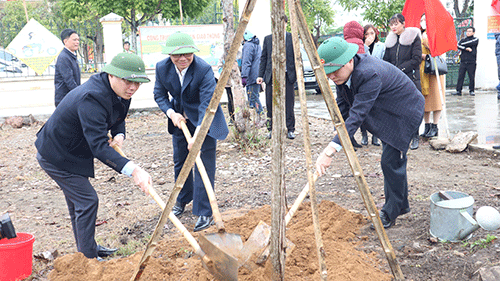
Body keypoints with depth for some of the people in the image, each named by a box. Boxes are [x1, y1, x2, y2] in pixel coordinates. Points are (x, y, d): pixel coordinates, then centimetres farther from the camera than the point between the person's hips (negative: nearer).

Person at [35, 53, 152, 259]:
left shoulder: (120, 92, -7)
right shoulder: (91, 98, -36)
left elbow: (118, 118, 11)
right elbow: (98, 146, -44)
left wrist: (119, 135, -14)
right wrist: (133, 170, -53)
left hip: (72, 152, 10)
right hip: (56, 157, -10)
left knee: (78, 201, 21)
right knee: (87, 201, -8)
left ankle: (87, 248, 38)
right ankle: (88, 258, 6)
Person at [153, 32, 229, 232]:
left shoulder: (204, 70, -29)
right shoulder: (162, 68, -14)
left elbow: (207, 104, -34)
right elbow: (159, 94, -1)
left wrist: (198, 134, -43)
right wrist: (171, 113, -19)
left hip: (204, 122, -5)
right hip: (180, 120, 5)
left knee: (204, 165, -8)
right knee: (180, 161, 16)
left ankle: (205, 213, 0)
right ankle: (182, 201, 38)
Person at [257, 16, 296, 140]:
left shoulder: (292, 38, 6)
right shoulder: (268, 39, 11)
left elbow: (297, 57, 6)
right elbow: (263, 58, 11)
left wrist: (298, 74, -3)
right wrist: (260, 75, 4)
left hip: (287, 76, -2)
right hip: (271, 76, 2)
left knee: (288, 105, -1)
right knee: (270, 104, 2)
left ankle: (290, 130, 9)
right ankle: (271, 129, 13)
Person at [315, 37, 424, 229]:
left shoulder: (370, 74, -39)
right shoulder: (342, 73, -12)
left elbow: (357, 115, -45)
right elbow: (342, 107, -4)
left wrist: (330, 151, -51)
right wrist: (338, 136, -18)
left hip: (405, 113, -9)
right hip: (386, 114, 9)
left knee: (391, 161, -12)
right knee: (393, 159, 18)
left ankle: (391, 213, 5)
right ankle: (401, 205, 35)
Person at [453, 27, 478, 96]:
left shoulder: (476, 40, 9)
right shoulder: (463, 40, 16)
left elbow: (471, 43, -11)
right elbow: (458, 46, -2)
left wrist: (463, 45, 0)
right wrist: (466, 48, -14)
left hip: (471, 62, -2)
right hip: (463, 61, 2)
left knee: (472, 77, -1)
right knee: (460, 76, -4)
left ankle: (471, 91, 9)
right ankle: (458, 91, -2)